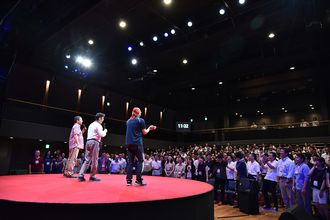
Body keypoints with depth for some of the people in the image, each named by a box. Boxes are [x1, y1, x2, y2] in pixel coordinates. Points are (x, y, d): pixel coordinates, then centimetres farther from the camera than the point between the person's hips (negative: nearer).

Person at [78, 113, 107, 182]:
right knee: (94, 160, 0)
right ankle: (92, 176, 6)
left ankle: (81, 175, 2)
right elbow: (101, 134, -14)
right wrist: (105, 131, 5)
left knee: (87, 159, 8)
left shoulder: (91, 125, 23)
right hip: (94, 142, -8)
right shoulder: (98, 125, -5)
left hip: (88, 141, 8)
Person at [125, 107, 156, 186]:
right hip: (137, 143, -5)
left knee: (130, 161, 8)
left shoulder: (128, 121, 14)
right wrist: (149, 128, 18)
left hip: (129, 143, 6)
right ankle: (138, 180, -4)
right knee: (140, 160, 2)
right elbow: (144, 132, 1)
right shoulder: (140, 120, -3)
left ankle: (129, 180, 6)